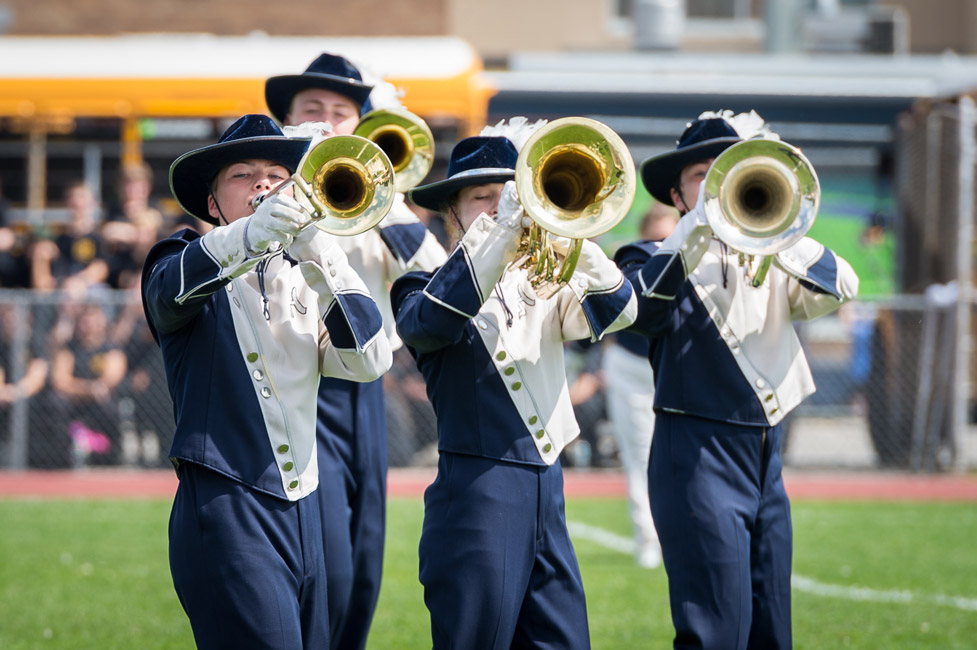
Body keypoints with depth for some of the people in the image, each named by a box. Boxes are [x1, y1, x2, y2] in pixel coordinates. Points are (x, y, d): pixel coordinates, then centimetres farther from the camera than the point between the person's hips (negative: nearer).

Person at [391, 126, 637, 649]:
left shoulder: (540, 286, 19)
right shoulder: (426, 287, 3)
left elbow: (614, 311, 1)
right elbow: (428, 321, -23)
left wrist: (572, 241, -18)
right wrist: (503, 231, -29)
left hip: (546, 489, 6)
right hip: (476, 493, -6)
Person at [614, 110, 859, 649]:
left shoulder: (768, 260, 17)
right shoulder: (659, 260, 4)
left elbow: (840, 286, 0)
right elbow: (647, 310, -18)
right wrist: (699, 224, -19)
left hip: (765, 459, 6)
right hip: (699, 457, -6)